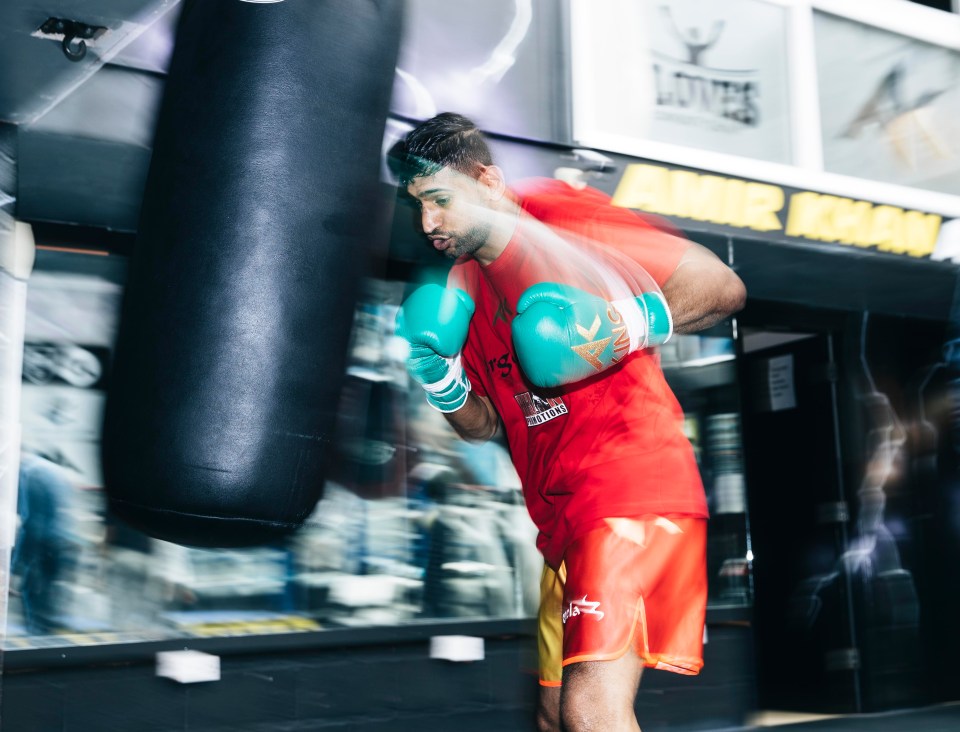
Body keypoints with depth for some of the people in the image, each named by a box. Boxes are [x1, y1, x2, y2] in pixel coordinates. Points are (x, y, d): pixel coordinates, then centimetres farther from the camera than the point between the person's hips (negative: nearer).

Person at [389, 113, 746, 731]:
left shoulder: (565, 221, -6)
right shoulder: (462, 289, 14)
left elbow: (725, 286, -6)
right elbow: (484, 425, 19)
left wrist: (629, 325, -22)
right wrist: (441, 382, -2)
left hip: (630, 484, -8)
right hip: (562, 517, 9)